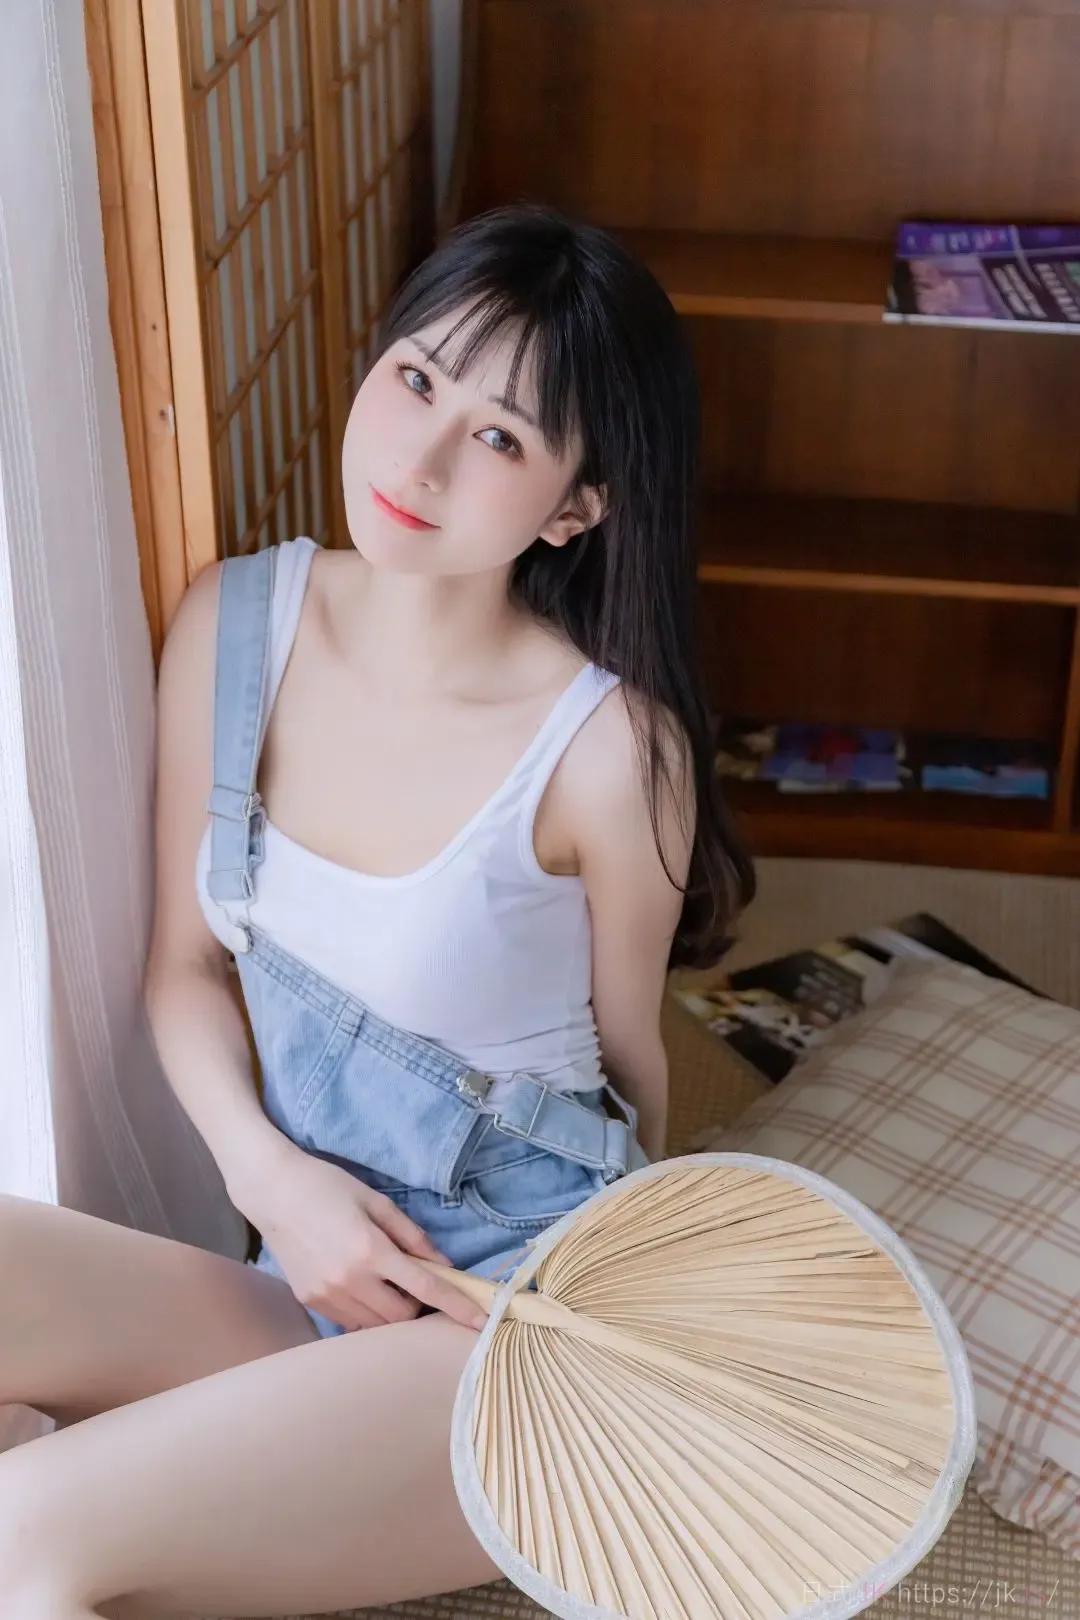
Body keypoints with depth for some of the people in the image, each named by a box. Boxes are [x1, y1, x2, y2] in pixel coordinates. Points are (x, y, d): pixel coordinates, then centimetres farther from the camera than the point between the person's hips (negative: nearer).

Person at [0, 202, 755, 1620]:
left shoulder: (611, 747, -17)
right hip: (309, 1285, 5)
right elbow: (186, 964, 6)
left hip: (528, 1335, -5)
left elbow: (629, 1061, -2)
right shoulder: (233, 622, -3)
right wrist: (271, 1174, -9)